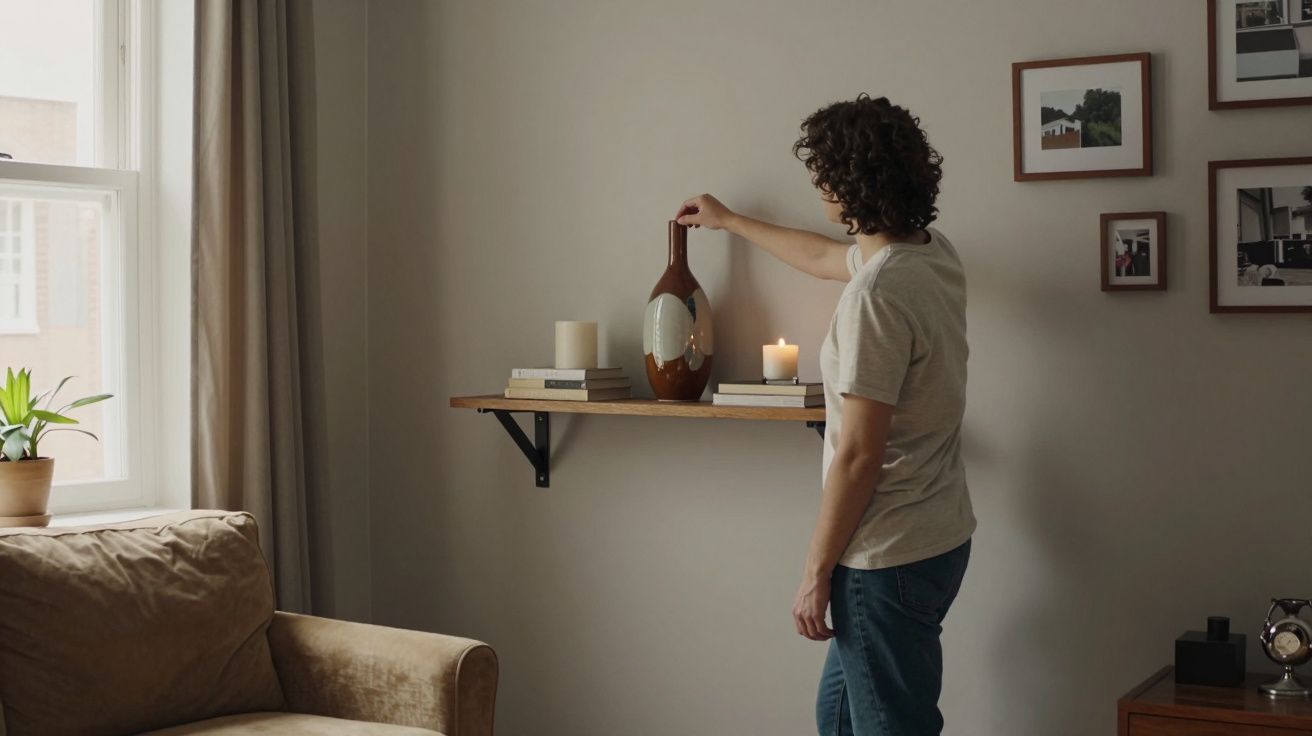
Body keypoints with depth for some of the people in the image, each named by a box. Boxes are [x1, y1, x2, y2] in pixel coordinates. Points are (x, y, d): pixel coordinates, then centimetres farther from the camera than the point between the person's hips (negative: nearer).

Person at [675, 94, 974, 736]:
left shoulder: (876, 295, -25)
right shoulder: (932, 251, 4)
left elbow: (858, 455, -24)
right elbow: (822, 256, 25)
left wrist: (817, 573, -13)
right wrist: (729, 220, 38)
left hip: (889, 561, -9)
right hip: (941, 535, 10)